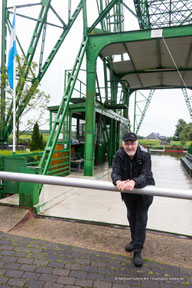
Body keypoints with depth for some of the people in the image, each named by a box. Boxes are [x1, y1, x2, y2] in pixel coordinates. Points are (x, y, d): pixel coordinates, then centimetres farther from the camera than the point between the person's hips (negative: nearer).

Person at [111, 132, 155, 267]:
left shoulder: (145, 155, -26)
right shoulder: (119, 155, -18)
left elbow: (145, 176, -34)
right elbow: (115, 171, -26)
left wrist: (134, 182, -55)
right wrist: (118, 181, -50)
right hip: (127, 191, 4)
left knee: (141, 219, -1)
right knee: (131, 216, 19)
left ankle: (138, 251, 12)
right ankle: (135, 240, 42)